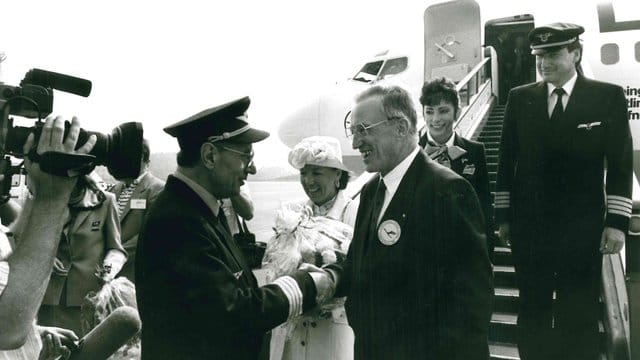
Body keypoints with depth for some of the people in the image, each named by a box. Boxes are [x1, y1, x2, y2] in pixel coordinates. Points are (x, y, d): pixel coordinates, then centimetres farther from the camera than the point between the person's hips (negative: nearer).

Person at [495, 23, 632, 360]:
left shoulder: (609, 96, -1)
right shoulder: (520, 98, 3)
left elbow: (620, 164, -1)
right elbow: (507, 161, 5)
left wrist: (617, 220, -6)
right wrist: (503, 214, 3)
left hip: (582, 227, -1)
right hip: (528, 224, 2)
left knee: (580, 314, 8)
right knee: (533, 310, 12)